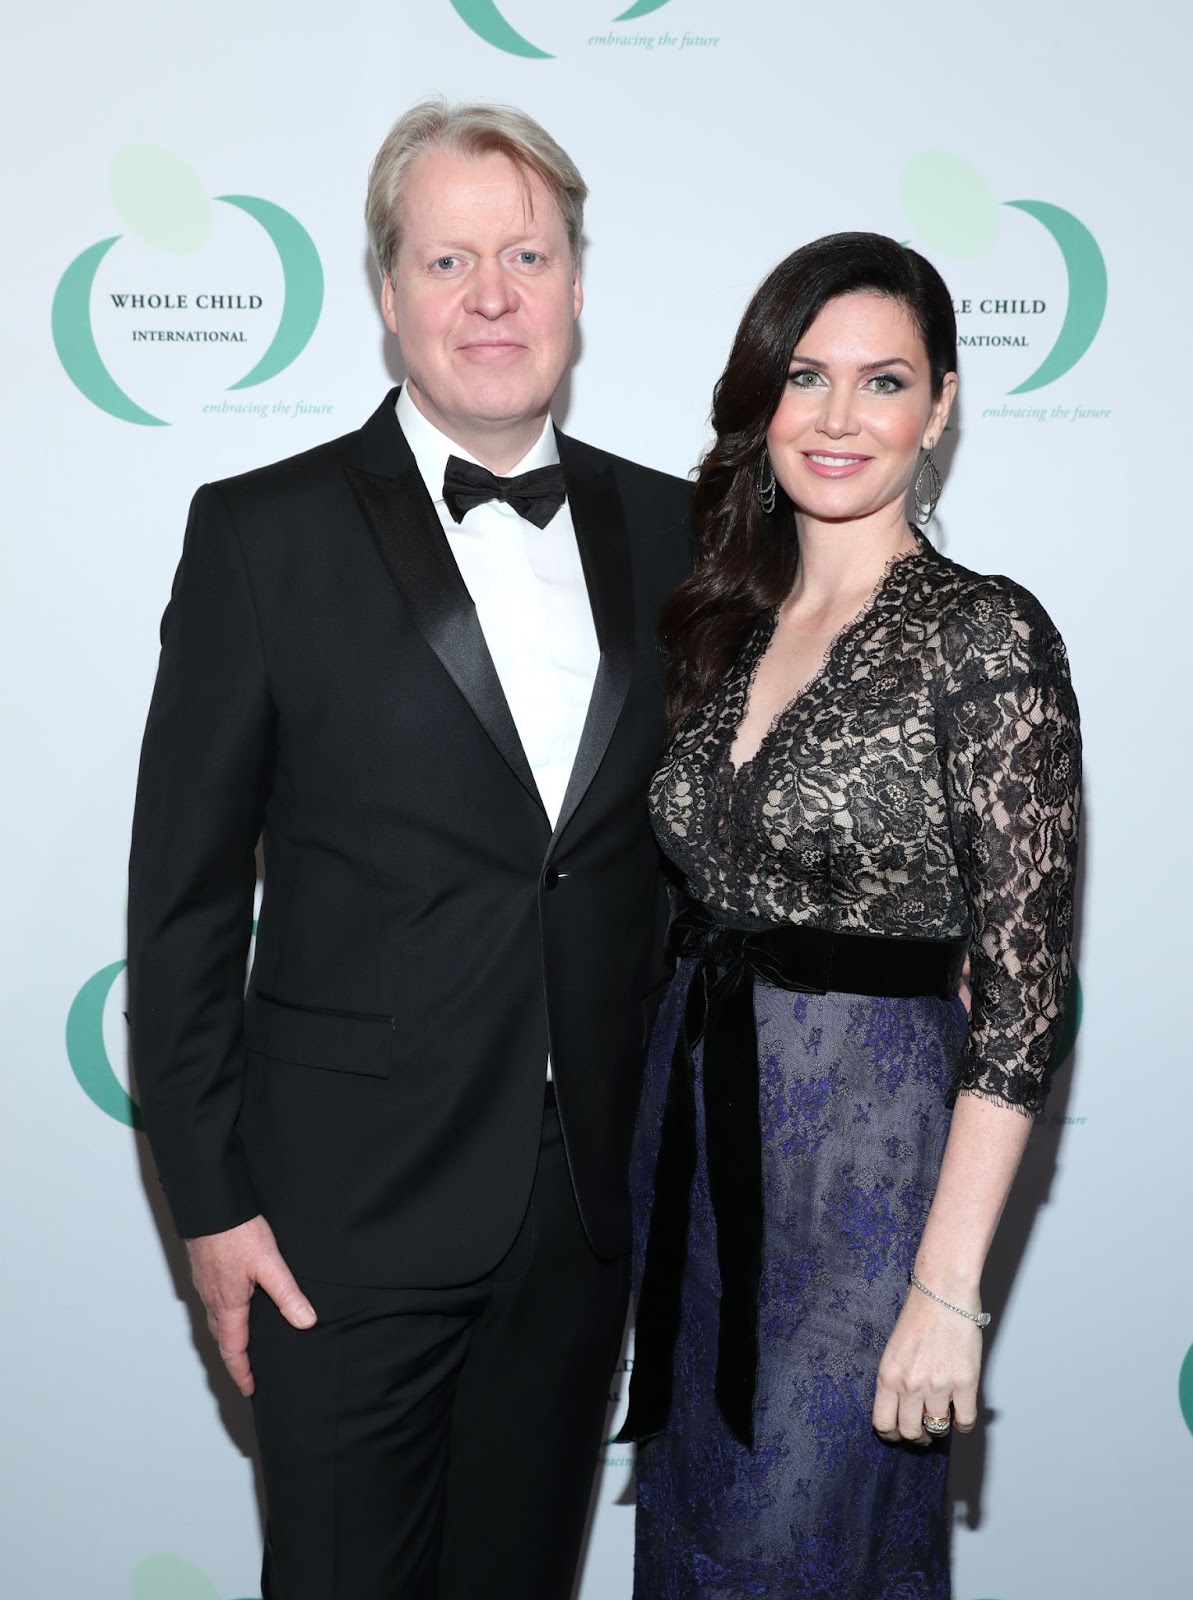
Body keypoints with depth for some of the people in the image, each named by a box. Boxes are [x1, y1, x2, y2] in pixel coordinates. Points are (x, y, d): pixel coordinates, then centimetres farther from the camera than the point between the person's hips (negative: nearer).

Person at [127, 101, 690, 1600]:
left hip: (594, 1194, 4)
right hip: (352, 1199, -3)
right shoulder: (264, 532, -7)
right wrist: (208, 1198, -8)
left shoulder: (669, 531, 4)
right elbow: (184, 891, -6)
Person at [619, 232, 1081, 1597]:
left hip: (866, 1145, -6)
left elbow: (1023, 986, -15)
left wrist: (948, 1288, -17)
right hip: (690, 1127, 6)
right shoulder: (727, 623, 7)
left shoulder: (986, 636, -13)